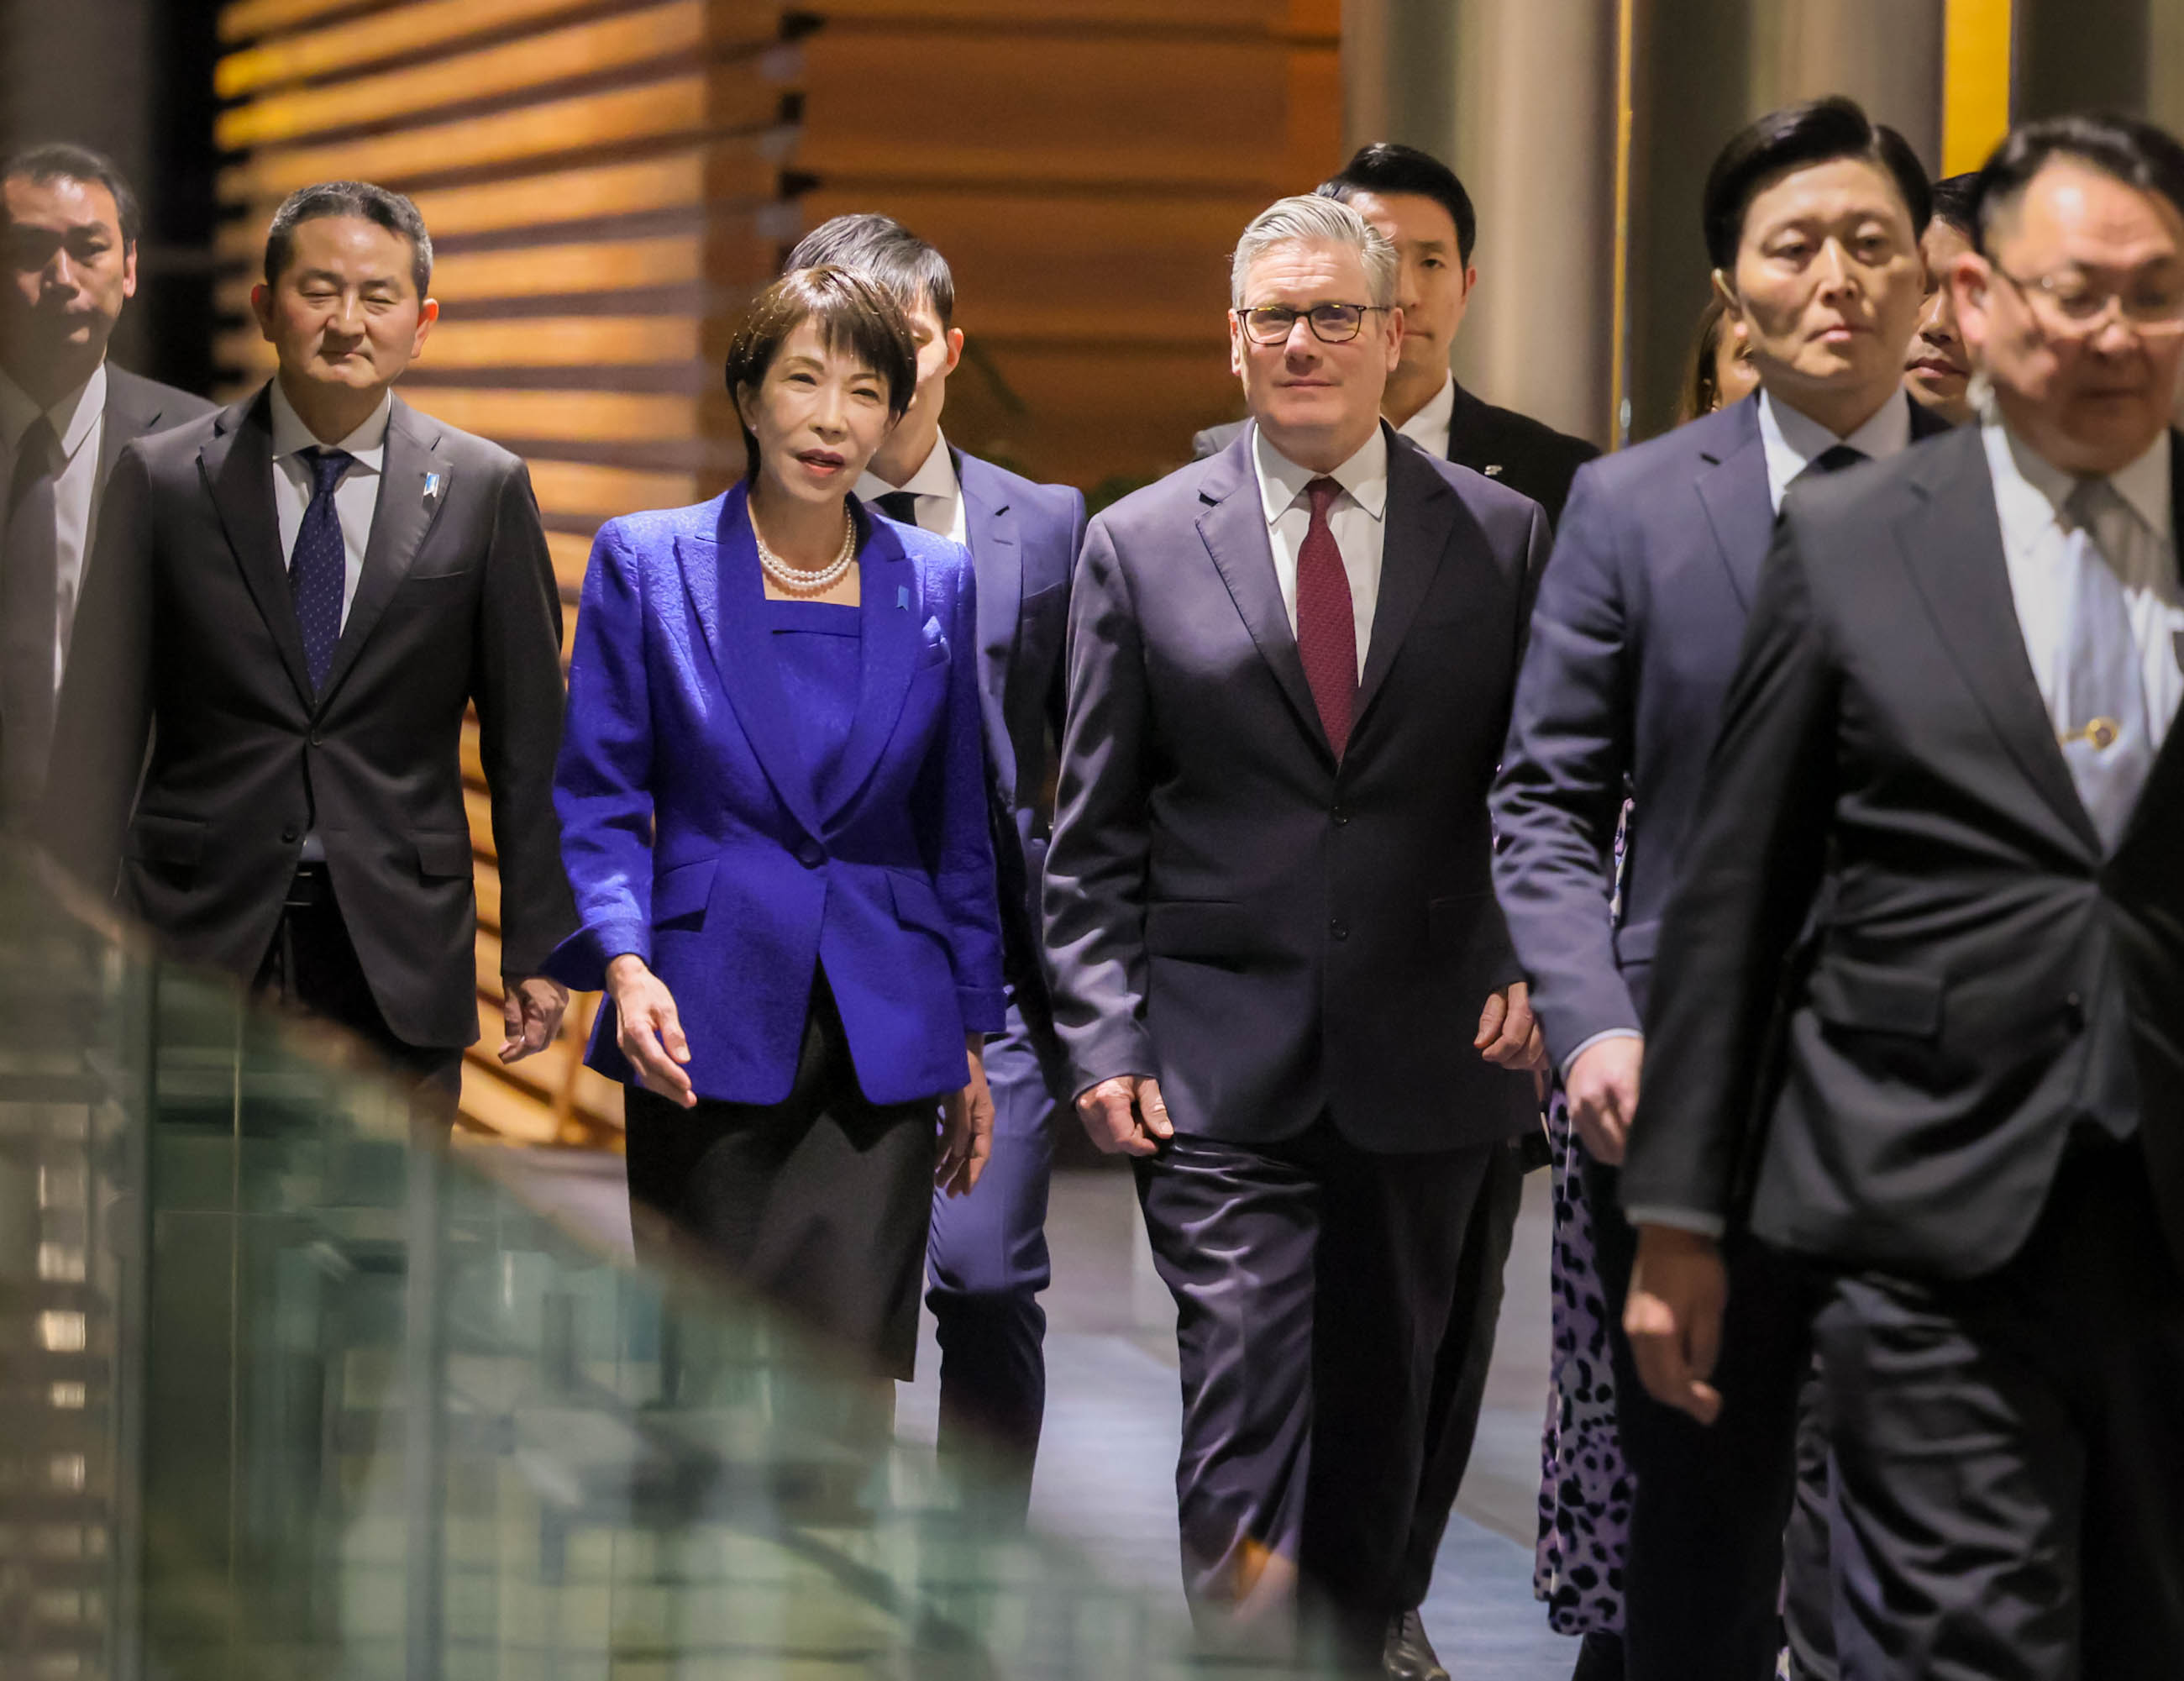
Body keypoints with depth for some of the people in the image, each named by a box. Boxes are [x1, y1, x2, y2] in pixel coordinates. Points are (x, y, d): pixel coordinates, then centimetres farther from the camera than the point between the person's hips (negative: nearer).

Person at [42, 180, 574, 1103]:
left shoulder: (484, 490, 5)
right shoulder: (163, 480, 3)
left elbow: (528, 743, 6)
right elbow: (98, 729, 3)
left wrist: (537, 947, 3)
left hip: (398, 958, 1)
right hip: (200, 937, -1)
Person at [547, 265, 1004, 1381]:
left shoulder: (937, 586, 9)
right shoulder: (646, 563, 3)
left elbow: (957, 828, 15)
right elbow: (596, 797, 2)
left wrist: (971, 1041, 14)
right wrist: (624, 964, -14)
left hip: (881, 1038, 1)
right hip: (707, 1029, -1)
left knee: (853, 1368, -8)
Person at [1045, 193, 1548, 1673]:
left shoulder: (1501, 536, 6)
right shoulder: (1141, 545, 4)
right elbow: (1095, 833, 5)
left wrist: (1538, 958, -8)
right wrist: (1104, 1039, -3)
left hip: (1427, 1059, 2)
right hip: (1219, 1068, -2)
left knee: (1382, 1419, 11)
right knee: (1247, 1401, -12)